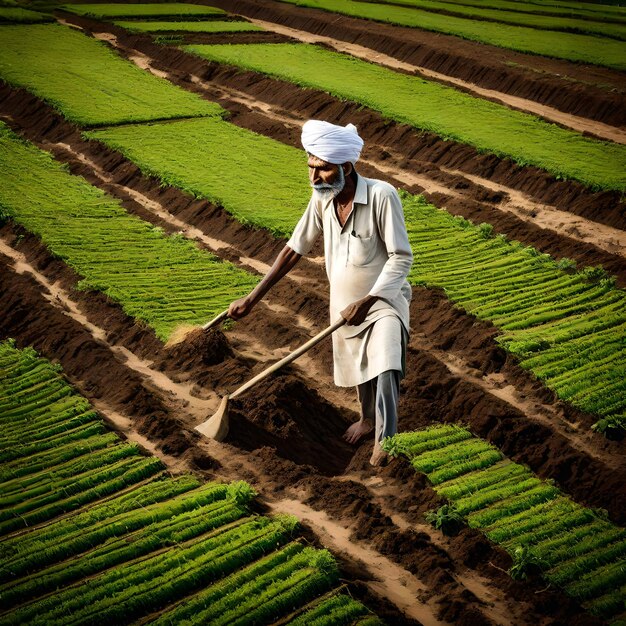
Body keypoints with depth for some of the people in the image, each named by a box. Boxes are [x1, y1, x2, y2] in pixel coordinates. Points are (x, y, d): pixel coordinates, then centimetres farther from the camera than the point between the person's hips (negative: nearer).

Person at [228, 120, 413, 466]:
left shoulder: (381, 195, -25)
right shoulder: (321, 199, -8)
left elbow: (401, 257, -23)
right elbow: (294, 249, 1)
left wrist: (367, 301, -29)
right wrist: (251, 298, 1)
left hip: (383, 299, -6)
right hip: (344, 305, 6)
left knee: (385, 365, -28)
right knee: (356, 366, 23)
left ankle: (384, 440, -14)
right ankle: (367, 418, 51)